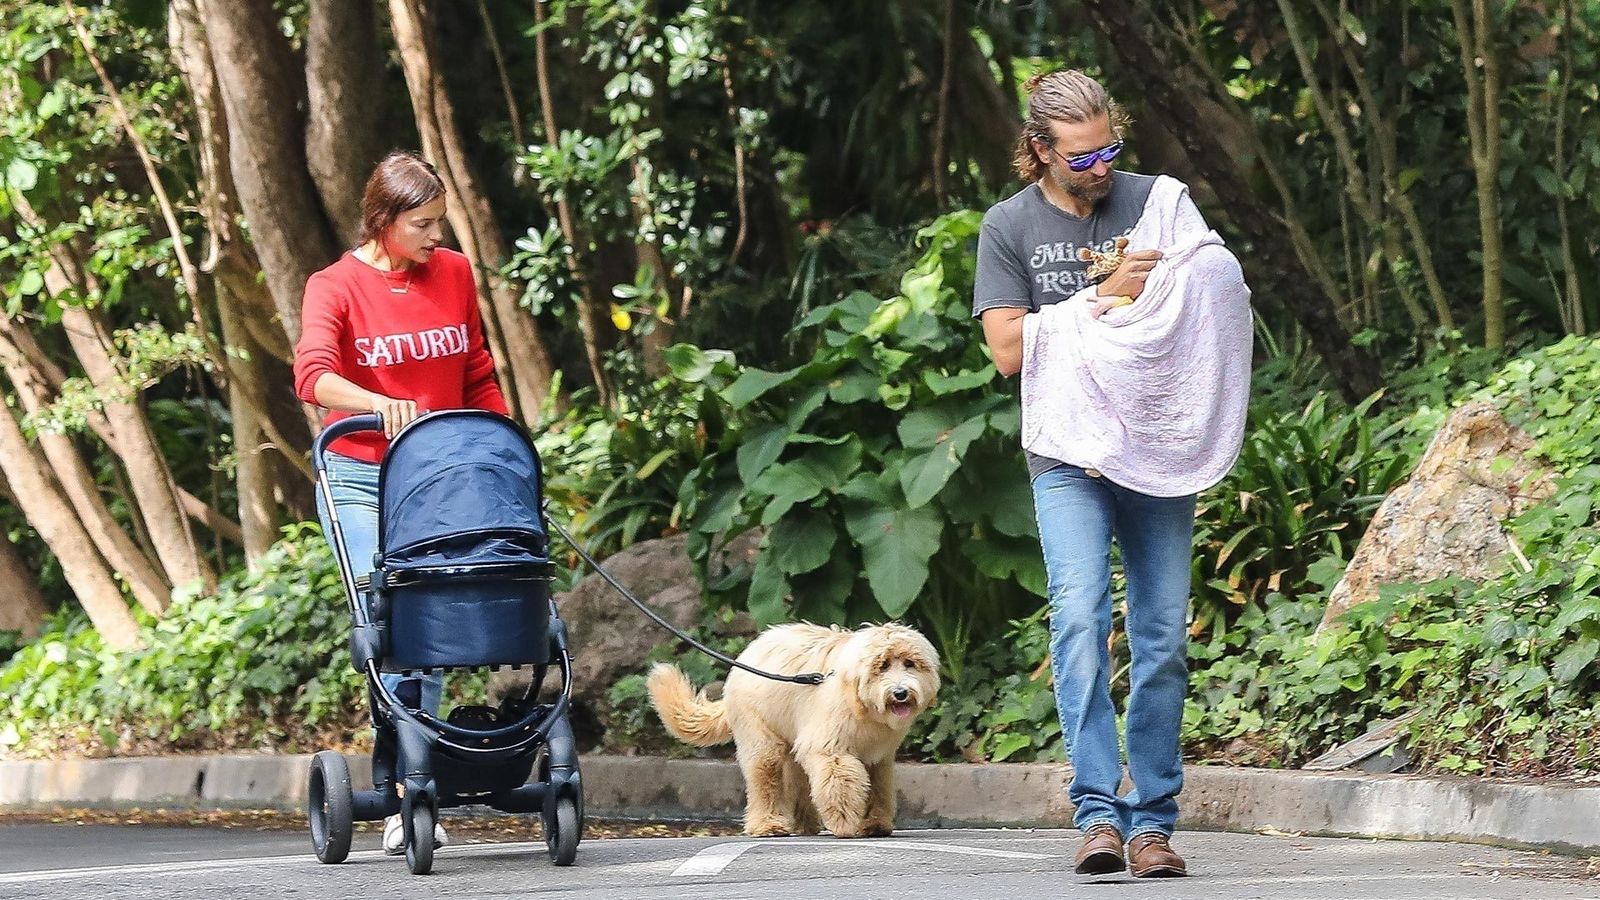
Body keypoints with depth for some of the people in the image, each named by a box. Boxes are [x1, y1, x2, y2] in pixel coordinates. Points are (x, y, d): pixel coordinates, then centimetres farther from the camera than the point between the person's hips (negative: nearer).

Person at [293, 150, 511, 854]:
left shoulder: (454, 275, 7)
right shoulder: (335, 287, -6)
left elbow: (478, 379, 17)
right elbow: (313, 376, -23)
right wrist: (378, 404, -40)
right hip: (360, 481, -3)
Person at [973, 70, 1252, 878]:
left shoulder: (1158, 202, 7)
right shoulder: (1009, 227, 4)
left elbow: (1226, 296, 9)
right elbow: (1009, 350, -3)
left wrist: (1148, 292, -8)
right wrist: (1105, 297, -8)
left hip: (1157, 448, 2)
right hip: (1069, 455, -2)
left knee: (1163, 636, -1)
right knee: (1079, 615, -19)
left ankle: (1152, 820, 4)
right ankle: (1098, 812, -22)